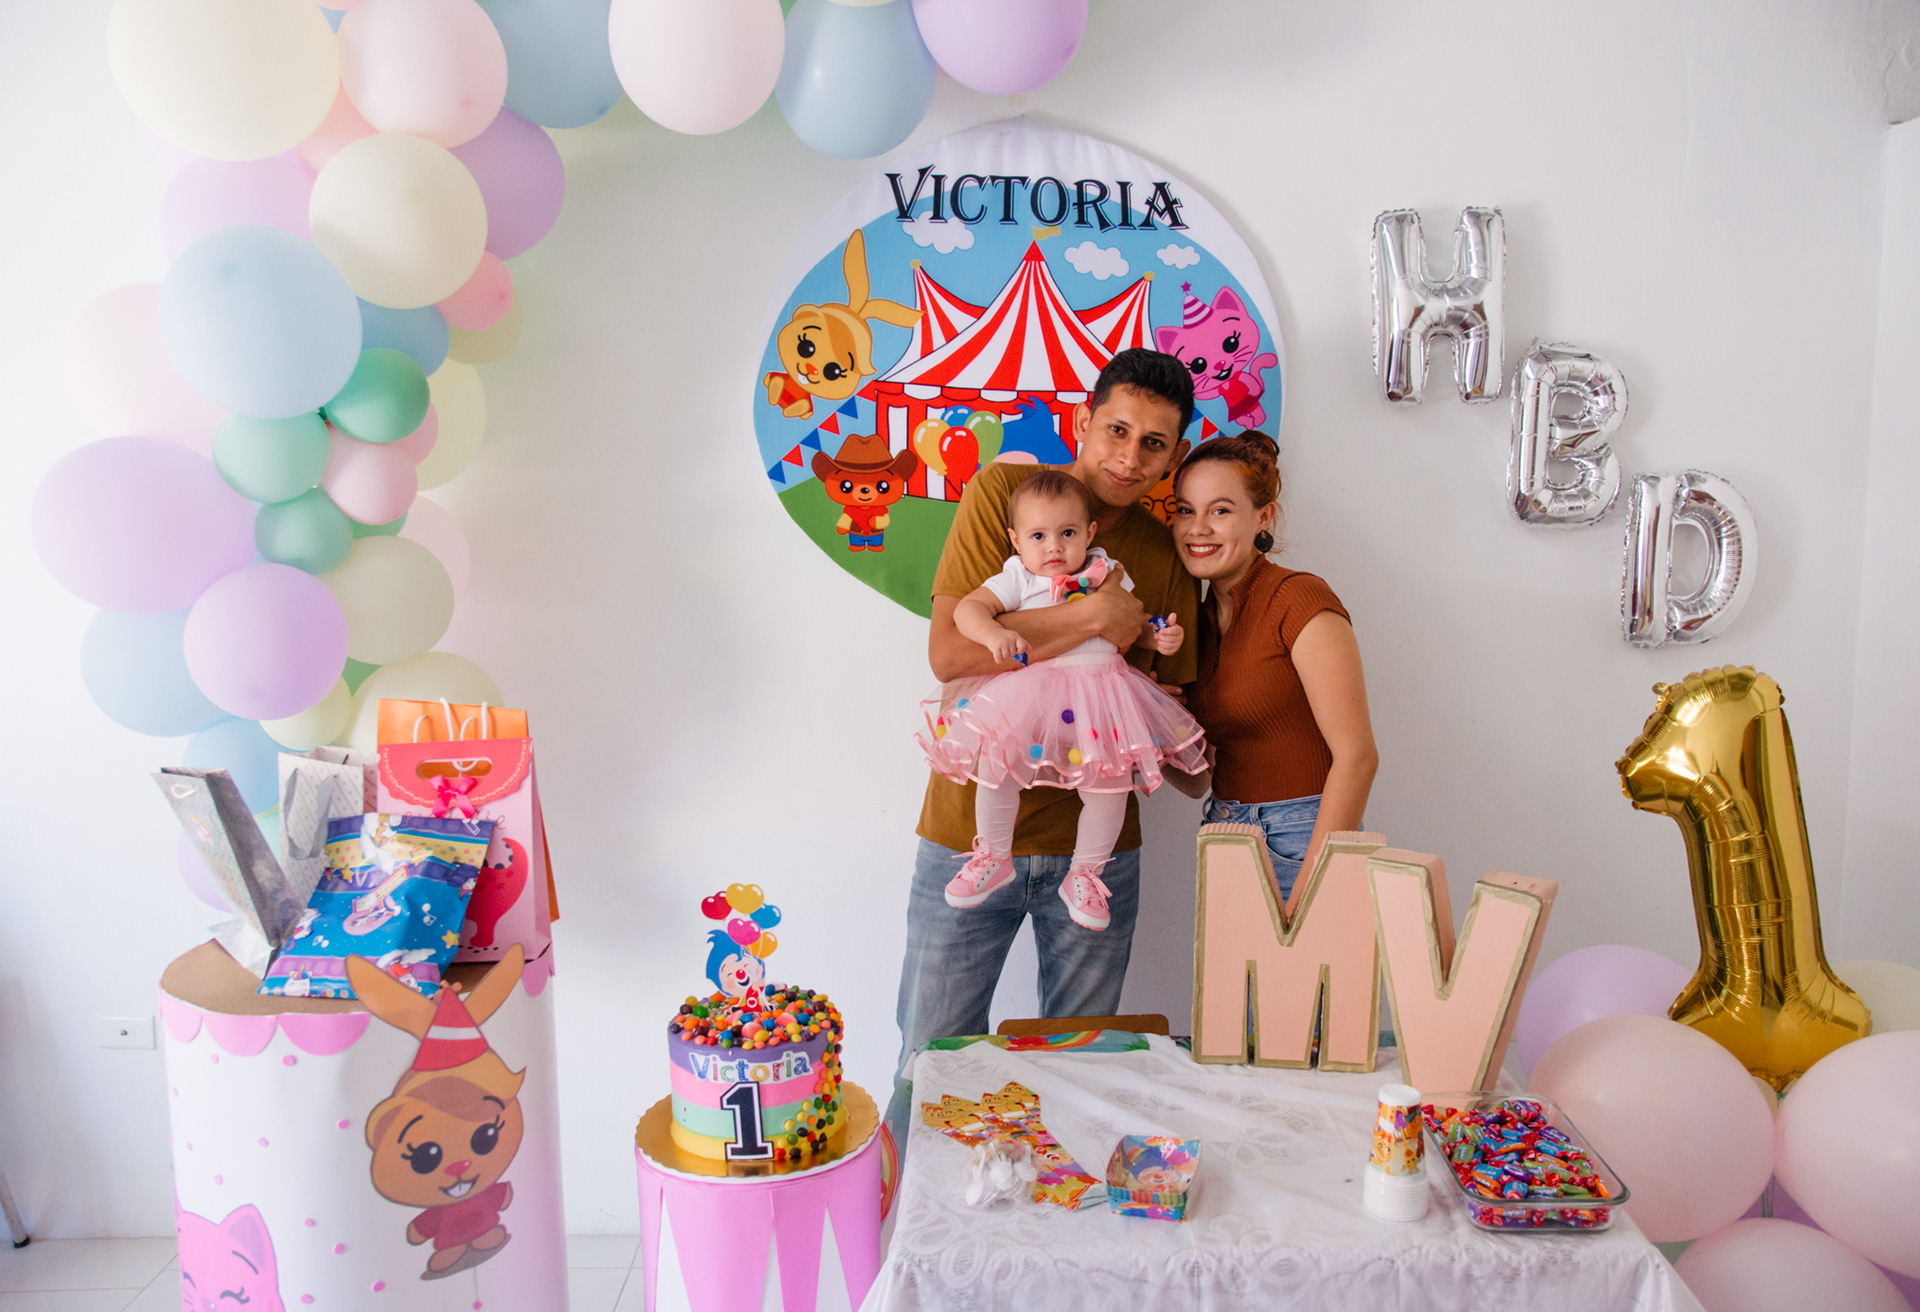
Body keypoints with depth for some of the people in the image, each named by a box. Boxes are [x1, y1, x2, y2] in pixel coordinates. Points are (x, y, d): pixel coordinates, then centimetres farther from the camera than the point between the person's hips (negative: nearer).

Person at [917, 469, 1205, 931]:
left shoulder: (1109, 575, 15)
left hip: (1099, 691, 2)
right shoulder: (1017, 579, 5)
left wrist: (1162, 638, 3)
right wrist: (993, 633, -25)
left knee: (1108, 783, -7)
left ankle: (1084, 874, 18)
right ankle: (994, 857, 11)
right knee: (995, 764, -15)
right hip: (1030, 687, -2)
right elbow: (967, 609, -5)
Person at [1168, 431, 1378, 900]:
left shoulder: (1300, 601, -12)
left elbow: (1356, 756, -18)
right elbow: (1198, 778, 11)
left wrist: (1308, 889, -21)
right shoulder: (1201, 619, 10)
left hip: (1300, 844, -6)